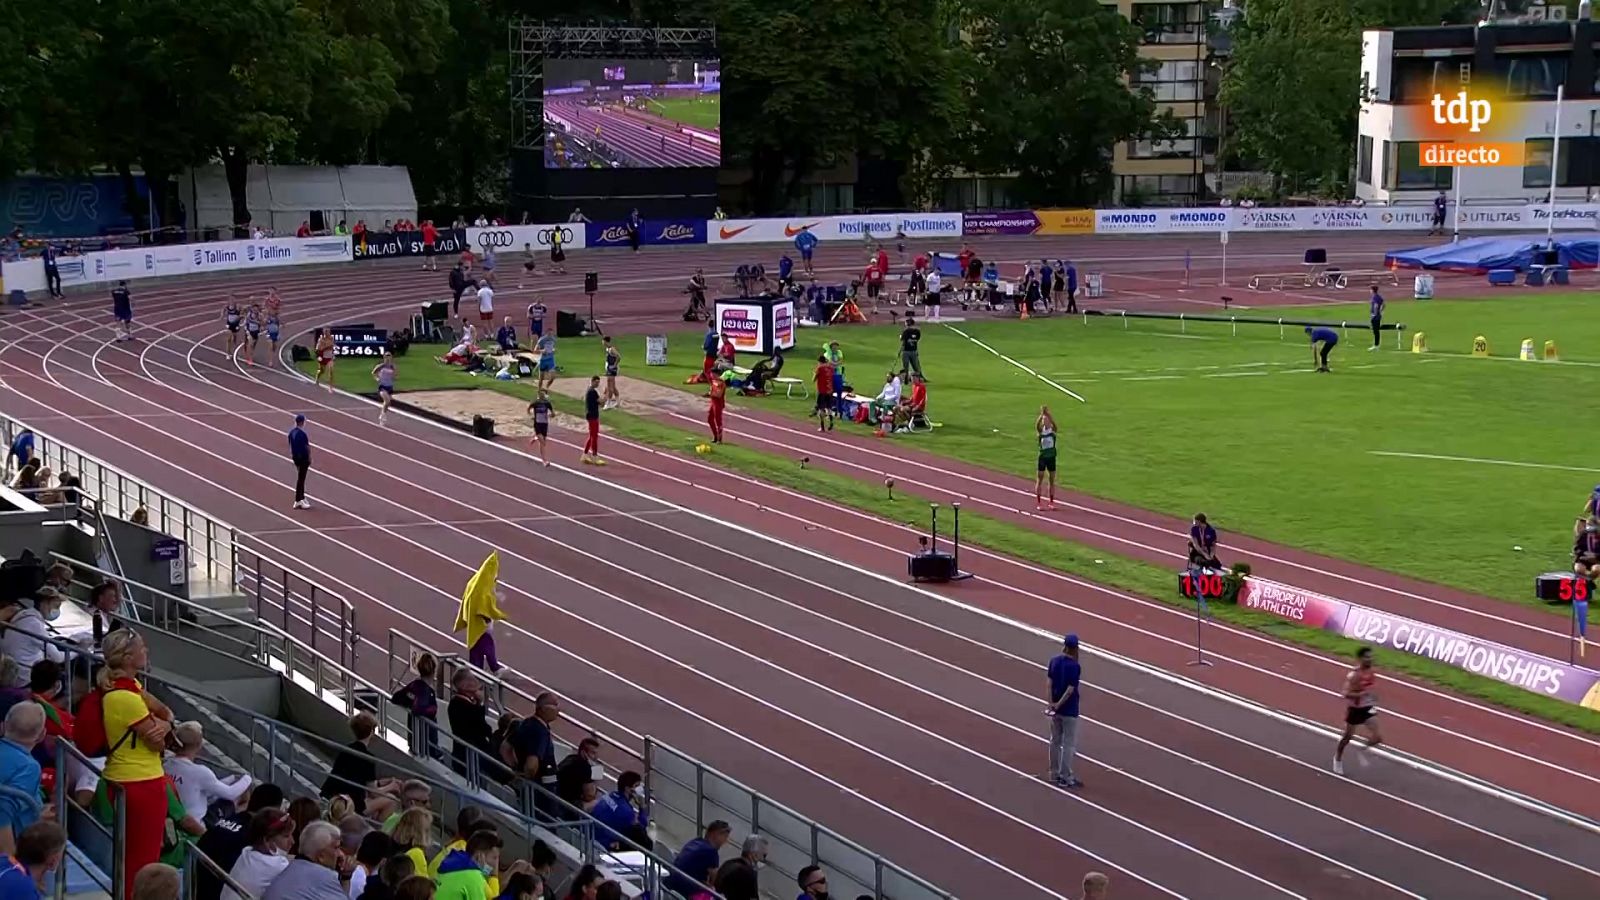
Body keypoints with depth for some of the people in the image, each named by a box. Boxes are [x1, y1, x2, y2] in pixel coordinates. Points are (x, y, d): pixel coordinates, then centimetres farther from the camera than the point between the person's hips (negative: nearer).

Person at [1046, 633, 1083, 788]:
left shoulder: (1054, 661, -1)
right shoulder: (1075, 666, -18)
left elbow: (1050, 683, -4)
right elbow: (1070, 689, -21)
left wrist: (1050, 703, -7)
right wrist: (1058, 705, -15)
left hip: (1055, 708, 6)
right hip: (1069, 710, -6)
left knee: (1055, 741, 16)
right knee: (1069, 744, 3)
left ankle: (1054, 774, 23)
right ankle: (1066, 777, 5)